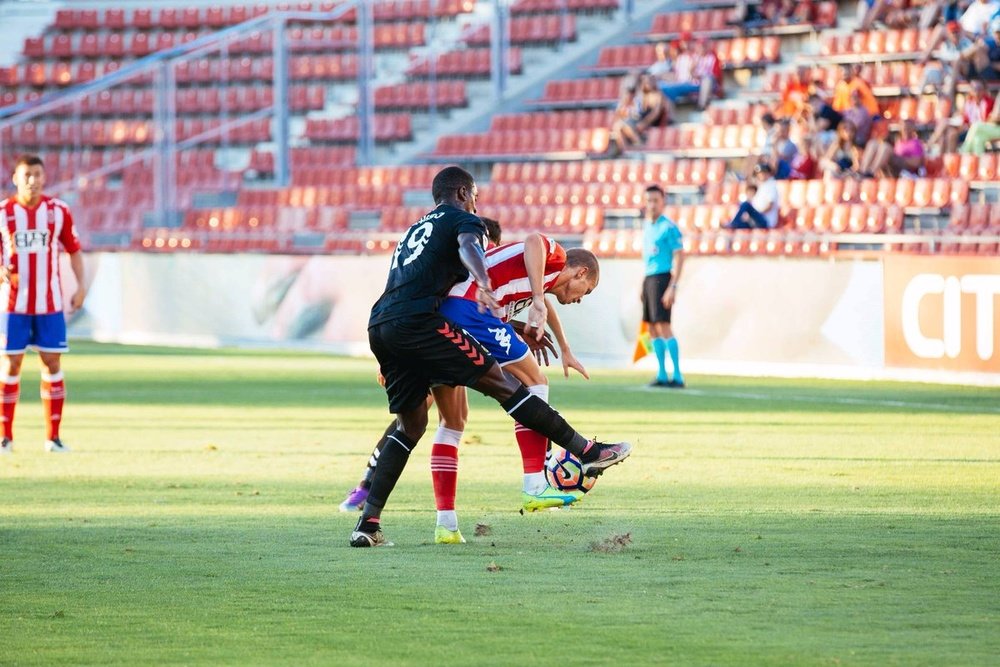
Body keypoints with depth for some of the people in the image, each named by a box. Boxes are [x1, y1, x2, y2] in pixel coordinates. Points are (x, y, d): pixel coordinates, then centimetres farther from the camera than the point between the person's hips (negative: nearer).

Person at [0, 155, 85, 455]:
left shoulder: (58, 211, 2)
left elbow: (74, 250, 10)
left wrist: (81, 286, 0)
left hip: (50, 303, 1)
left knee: (52, 364, -1)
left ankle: (53, 437, 5)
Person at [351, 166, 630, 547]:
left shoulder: (417, 229, 36)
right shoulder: (461, 218, 12)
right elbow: (467, 246, -15)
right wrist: (483, 283, -36)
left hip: (380, 327, 8)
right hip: (418, 321, -8)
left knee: (410, 426, 14)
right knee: (503, 384, -3)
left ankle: (368, 522, 4)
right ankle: (586, 452, -2)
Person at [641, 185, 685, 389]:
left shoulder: (669, 227, -10)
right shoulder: (647, 227, 15)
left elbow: (679, 257, -14)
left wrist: (672, 287, -20)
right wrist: (643, 287, 19)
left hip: (662, 278, -9)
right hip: (648, 279, 9)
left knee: (663, 325, -13)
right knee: (652, 328, 8)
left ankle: (677, 376, -13)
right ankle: (662, 374, 14)